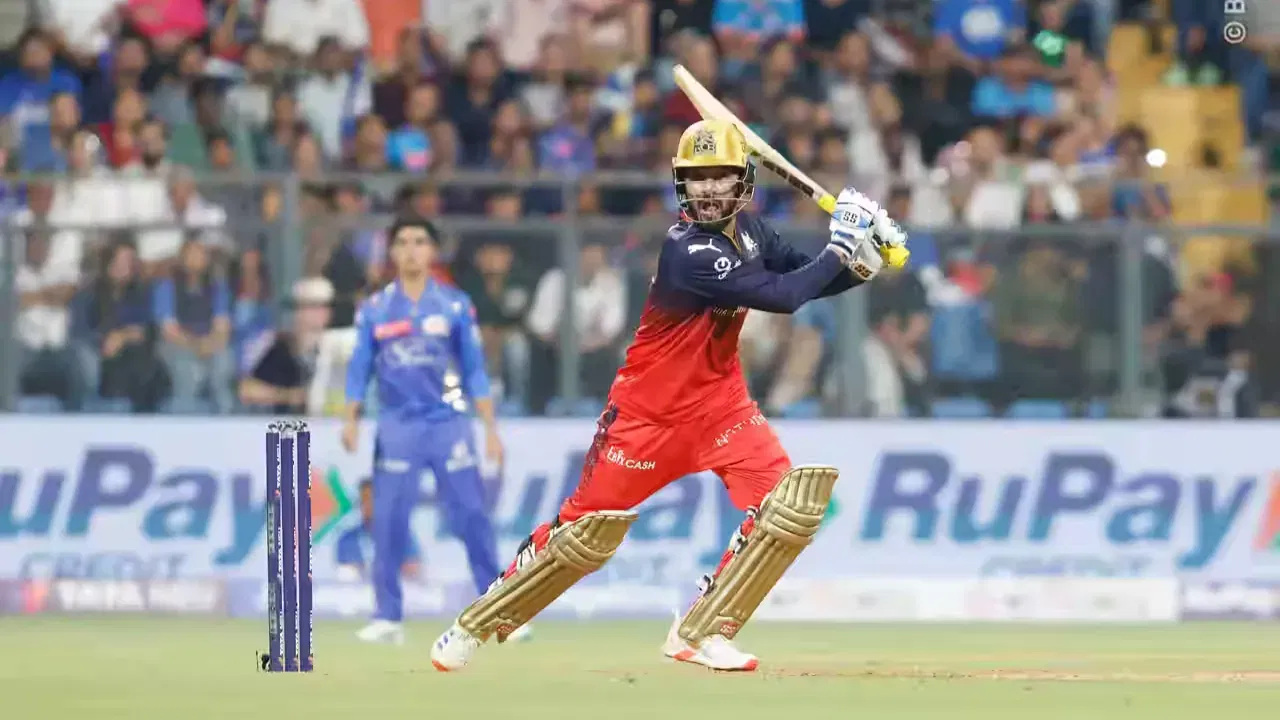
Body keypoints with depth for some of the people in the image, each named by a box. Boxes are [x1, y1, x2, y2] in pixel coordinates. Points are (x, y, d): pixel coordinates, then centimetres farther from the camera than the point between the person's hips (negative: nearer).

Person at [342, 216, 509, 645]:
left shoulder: (455, 305, 5)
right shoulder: (375, 309, 7)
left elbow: (475, 370, 5)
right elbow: (359, 369, 7)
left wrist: (490, 428, 0)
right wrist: (351, 420, -7)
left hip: (448, 423, -1)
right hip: (397, 427, 1)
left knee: (472, 516, -5)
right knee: (388, 520, -4)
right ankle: (387, 618, 2)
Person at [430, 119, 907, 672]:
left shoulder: (746, 230, 0)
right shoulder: (688, 252, -25)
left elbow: (805, 277, 8)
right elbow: (783, 295, -29)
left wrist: (859, 261, -10)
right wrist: (841, 248, -21)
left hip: (719, 398, 6)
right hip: (650, 406, -6)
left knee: (790, 502, -15)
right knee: (588, 527, -1)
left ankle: (700, 633, -6)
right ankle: (478, 624, 18)